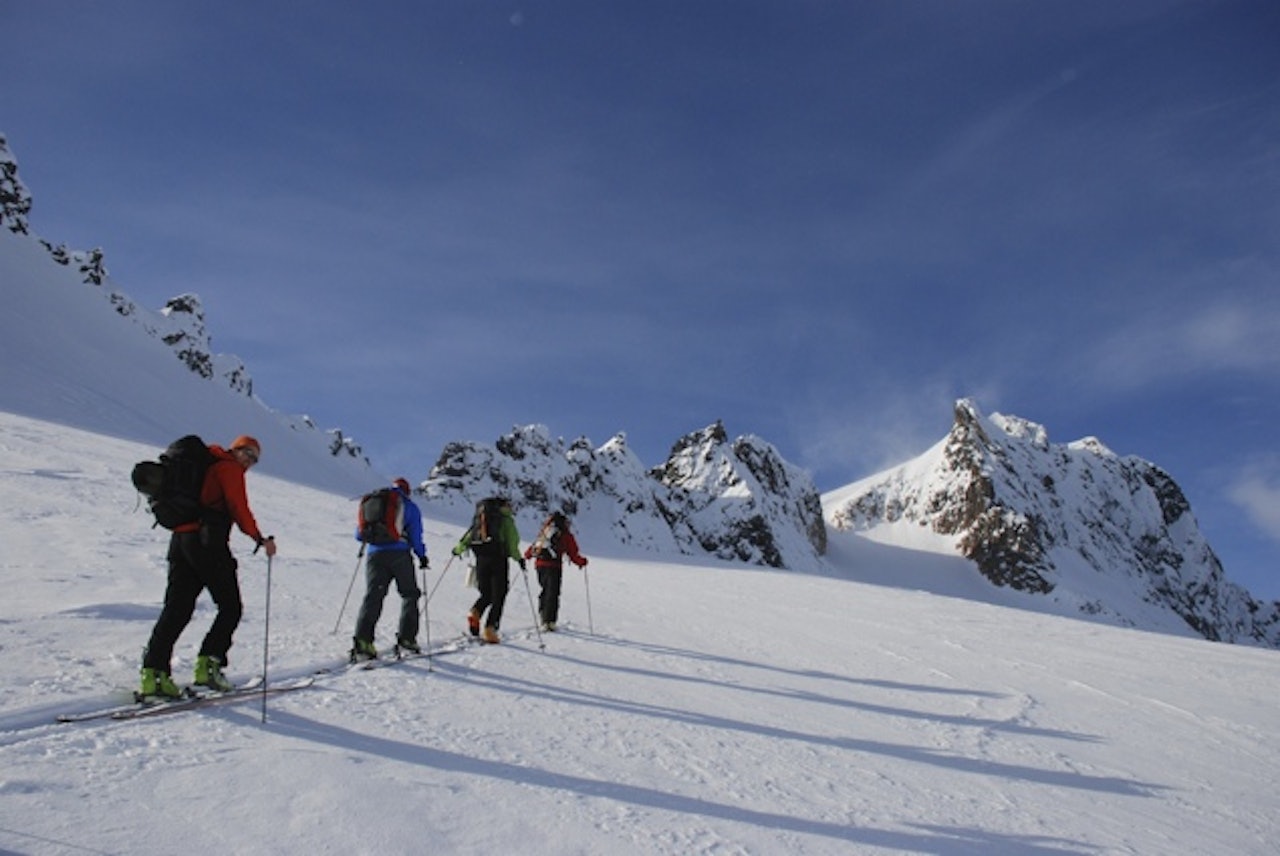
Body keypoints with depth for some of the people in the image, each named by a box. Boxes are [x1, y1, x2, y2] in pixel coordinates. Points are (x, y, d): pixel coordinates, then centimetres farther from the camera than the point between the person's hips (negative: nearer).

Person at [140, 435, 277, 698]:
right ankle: (208, 664, -6)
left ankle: (153, 671, -3)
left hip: (180, 539, 8)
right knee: (230, 607, 2)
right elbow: (239, 508, -9)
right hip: (207, 543, -8)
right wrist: (259, 539, -3)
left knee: (176, 609, 5)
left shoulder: (204, 467, 27)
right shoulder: (229, 468, 1)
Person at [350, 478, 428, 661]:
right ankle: (406, 638, 7)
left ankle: (362, 641, -17)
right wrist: (422, 555, 14)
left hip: (375, 555, 3)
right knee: (410, 595, 12)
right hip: (399, 555, -3)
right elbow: (415, 537, 1)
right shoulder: (410, 507, 9)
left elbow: (359, 534, 19)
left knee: (373, 597, -2)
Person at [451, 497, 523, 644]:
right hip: (498, 559, -5)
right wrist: (518, 558, 2)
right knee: (498, 598, 3)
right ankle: (490, 629, -6)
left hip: (481, 560, 5)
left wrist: (458, 549, 23)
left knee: (486, 594, 18)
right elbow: (511, 543, -7)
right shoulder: (506, 520, 1)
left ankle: (474, 613, -9)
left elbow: (470, 534, 12)